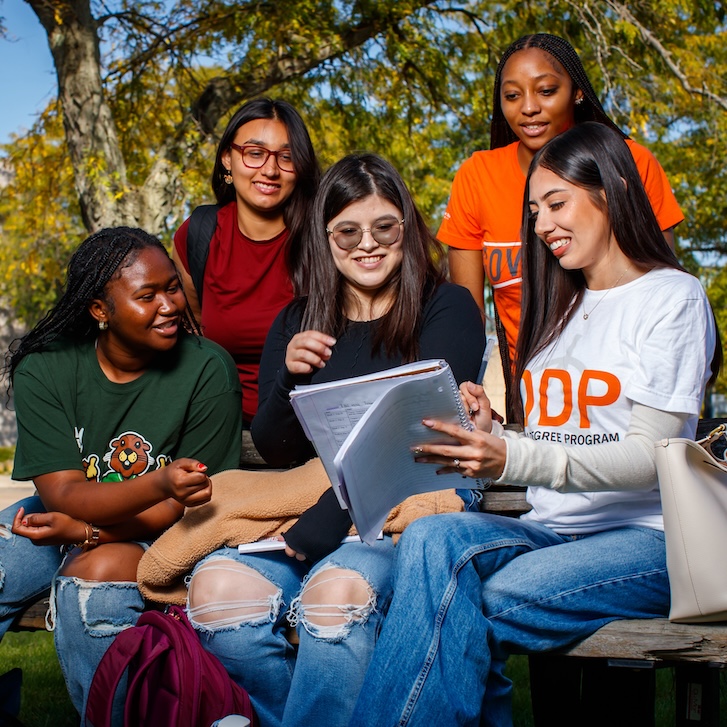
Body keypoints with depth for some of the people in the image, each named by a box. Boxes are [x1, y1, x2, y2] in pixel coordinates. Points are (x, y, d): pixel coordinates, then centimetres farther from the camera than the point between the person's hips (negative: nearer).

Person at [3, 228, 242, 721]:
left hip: (157, 533, -3)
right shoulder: (42, 370, -10)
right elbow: (64, 493, -17)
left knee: (97, 573, -32)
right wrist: (158, 486, -37)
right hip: (61, 519, 3)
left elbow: (188, 506, -10)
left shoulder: (208, 370, -15)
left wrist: (84, 531, -21)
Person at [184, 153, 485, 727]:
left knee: (337, 593, -35)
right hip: (308, 502, 4)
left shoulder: (446, 309, 3)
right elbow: (276, 451, 13)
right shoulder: (297, 322, 16)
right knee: (216, 589, -24)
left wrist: (317, 530, -18)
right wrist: (289, 377, -9)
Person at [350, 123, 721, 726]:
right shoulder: (560, 309, 23)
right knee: (433, 537, -27)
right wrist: (489, 435, -3)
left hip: (645, 540, -6)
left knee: (472, 608, -31)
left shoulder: (673, 297, 0)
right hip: (551, 531, 6)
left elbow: (650, 455, -12)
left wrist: (512, 460, -26)